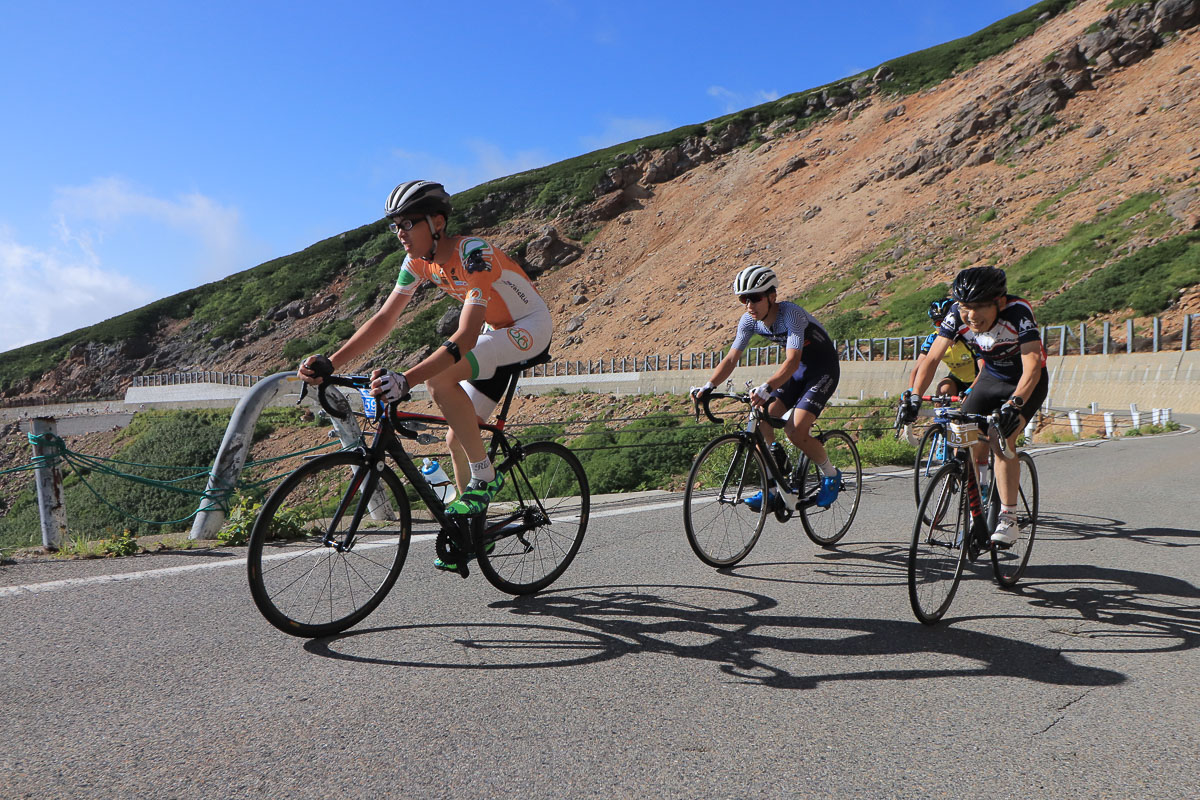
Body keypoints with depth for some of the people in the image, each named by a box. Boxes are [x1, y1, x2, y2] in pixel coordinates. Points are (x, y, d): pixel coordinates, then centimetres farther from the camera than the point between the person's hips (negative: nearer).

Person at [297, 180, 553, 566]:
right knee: (457, 439, 5)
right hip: (496, 333, 8)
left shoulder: (474, 253, -30)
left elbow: (465, 338, -39)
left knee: (439, 378, -31)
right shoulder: (420, 260, -7)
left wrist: (405, 380, -48)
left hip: (531, 328, -8)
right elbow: (383, 320, -8)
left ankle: (485, 475, -14)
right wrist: (329, 364, -19)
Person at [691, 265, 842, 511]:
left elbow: (792, 362, -40)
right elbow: (731, 358, -12)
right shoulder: (749, 320, -10)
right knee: (761, 422, -10)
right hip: (798, 370, 7)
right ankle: (772, 489, 3)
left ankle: (831, 476, 6)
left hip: (823, 370, -7)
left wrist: (766, 388, -56)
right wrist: (708, 386, -28)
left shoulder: (791, 314, -30)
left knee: (795, 430, -21)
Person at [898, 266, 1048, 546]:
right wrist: (914, 395, -39)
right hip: (991, 378, 4)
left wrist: (1014, 404, -56)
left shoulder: (1018, 312, -33)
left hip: (1027, 383, -4)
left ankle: (1009, 520, -17)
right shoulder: (958, 315, -22)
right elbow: (933, 358, -24)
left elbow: (1031, 368, -41)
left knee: (1003, 438, -28)